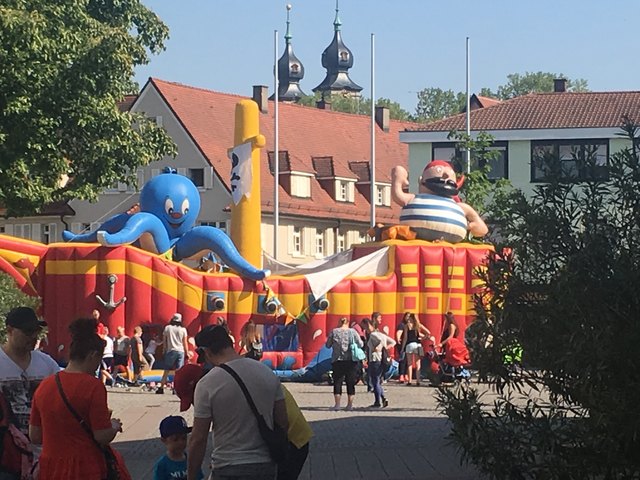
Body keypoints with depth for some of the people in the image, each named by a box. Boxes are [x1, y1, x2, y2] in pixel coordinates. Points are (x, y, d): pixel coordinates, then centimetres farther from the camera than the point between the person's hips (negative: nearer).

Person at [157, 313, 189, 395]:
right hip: (180, 351, 0)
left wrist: (165, 350, 16)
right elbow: (185, 343, 4)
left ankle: (161, 387, 6)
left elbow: (164, 341, 6)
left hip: (170, 351, 0)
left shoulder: (167, 328, 2)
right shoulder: (183, 330, 3)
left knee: (166, 370, 6)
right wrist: (187, 353, 11)